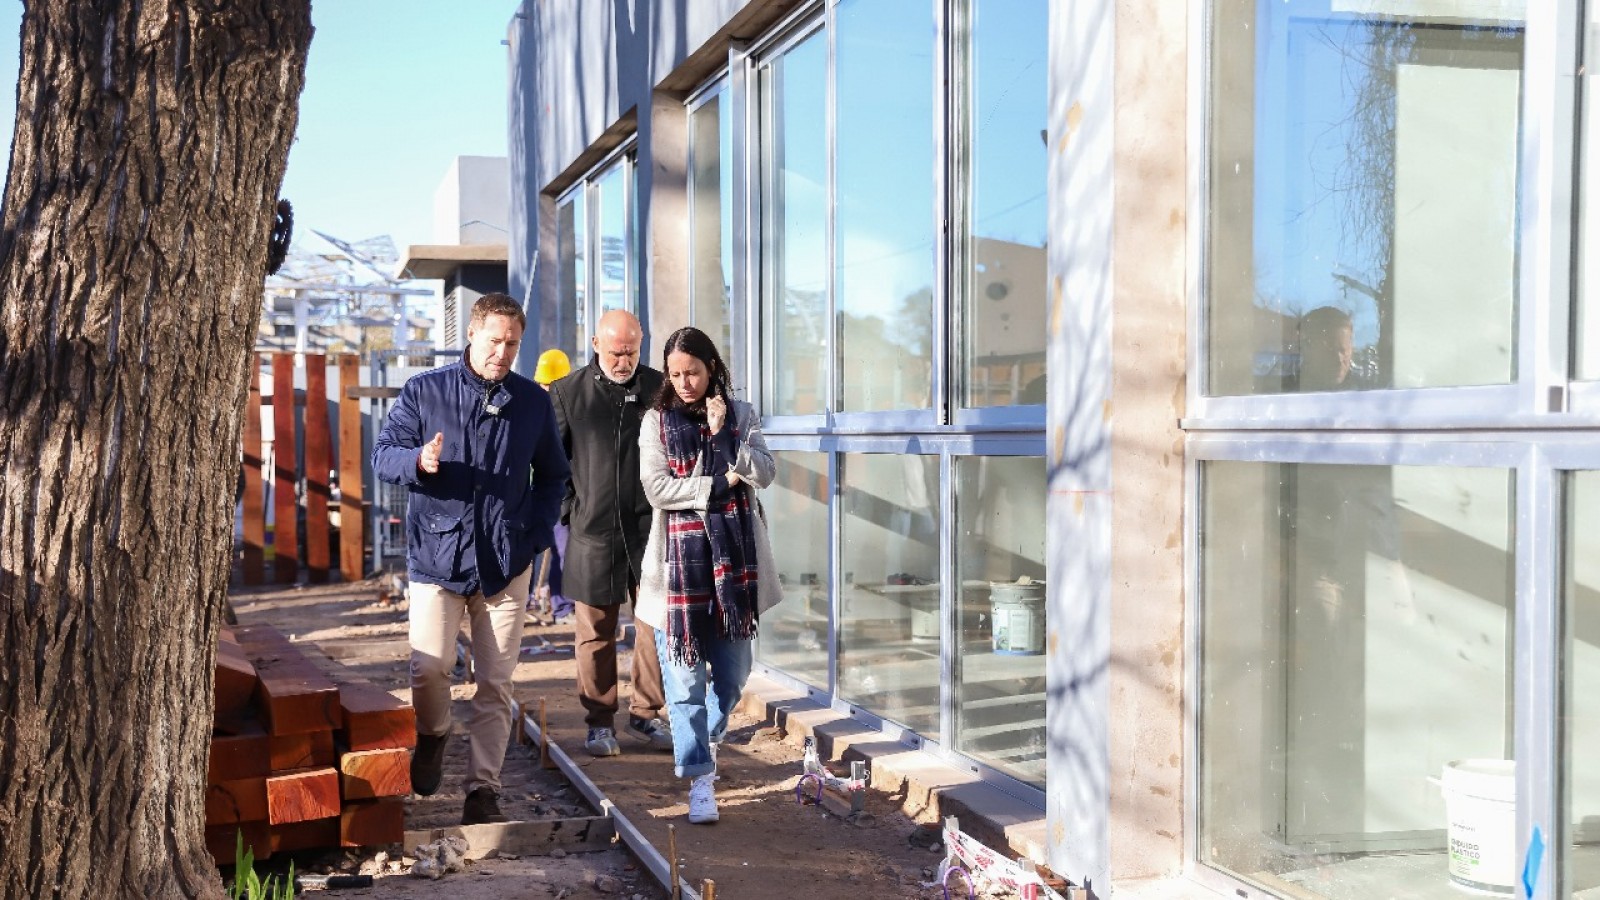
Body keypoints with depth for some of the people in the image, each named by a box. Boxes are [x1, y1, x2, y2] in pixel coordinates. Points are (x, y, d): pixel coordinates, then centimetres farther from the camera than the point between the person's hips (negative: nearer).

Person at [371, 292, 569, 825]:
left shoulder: (533, 402, 9)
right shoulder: (424, 392, 3)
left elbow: (553, 477, 17)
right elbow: (382, 455, 2)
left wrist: (536, 537, 4)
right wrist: (419, 461, -20)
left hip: (506, 562, 2)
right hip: (437, 555, -1)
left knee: (496, 682, 2)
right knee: (429, 667, -11)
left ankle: (483, 789, 10)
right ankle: (432, 737, 22)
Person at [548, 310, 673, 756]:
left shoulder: (660, 389, 5)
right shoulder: (567, 393, 3)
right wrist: (569, 509, 0)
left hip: (650, 529, 1)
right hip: (592, 531, -1)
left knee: (657, 625, 4)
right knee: (595, 632, 5)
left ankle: (646, 714, 19)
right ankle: (600, 722, 16)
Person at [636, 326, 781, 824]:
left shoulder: (741, 415, 9)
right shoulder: (657, 420, 4)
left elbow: (763, 473, -4)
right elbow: (656, 487, -7)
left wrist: (722, 433, -13)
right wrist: (718, 485, -9)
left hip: (734, 561, 2)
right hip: (680, 563, -2)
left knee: (733, 671, 10)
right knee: (685, 677, -5)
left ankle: (707, 739, 38)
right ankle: (699, 778, 0)